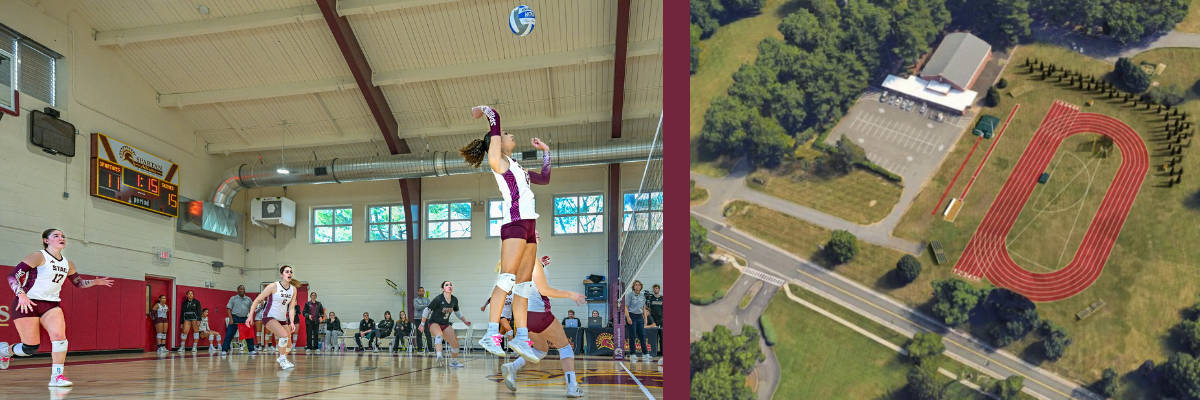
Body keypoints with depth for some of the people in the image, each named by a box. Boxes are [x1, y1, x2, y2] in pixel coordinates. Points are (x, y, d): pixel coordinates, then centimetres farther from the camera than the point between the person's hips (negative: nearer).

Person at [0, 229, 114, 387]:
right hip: (27, 303, -5)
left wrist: (94, 282, 7)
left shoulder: (68, 264, 10)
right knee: (31, 347, -3)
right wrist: (21, 294, -27)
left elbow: (78, 283, 25)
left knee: (60, 336, -17)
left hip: (51, 304, 5)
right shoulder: (39, 257, -10)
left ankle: (57, 376, -12)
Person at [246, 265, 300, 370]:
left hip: (283, 319, 6)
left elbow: (291, 308, 4)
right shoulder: (274, 286, -14)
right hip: (269, 317, -6)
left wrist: (292, 322, -8)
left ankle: (282, 358, 40)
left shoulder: (293, 289, 1)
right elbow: (257, 300, -9)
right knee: (284, 335, -29)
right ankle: (282, 360, -8)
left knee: (288, 346, 7)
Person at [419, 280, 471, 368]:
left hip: (446, 324, 6)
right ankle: (439, 356, -58)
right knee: (439, 334, -39)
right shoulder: (438, 299, -20)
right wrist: (422, 324, -7)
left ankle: (454, 362, 26)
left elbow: (457, 312, 16)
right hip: (434, 322, -6)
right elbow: (427, 310, -11)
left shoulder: (454, 300, -3)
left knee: (455, 344, -1)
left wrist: (465, 321, 11)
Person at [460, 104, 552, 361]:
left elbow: (544, 179, 37)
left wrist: (545, 151, 37)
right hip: (514, 222, -8)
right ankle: (491, 334, -20)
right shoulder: (497, 160, 3)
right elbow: (495, 117, -2)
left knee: (524, 283, 3)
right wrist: (483, 110, 16)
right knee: (507, 277, -17)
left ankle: (521, 338, 2)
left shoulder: (515, 167, 27)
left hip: (528, 225, 8)